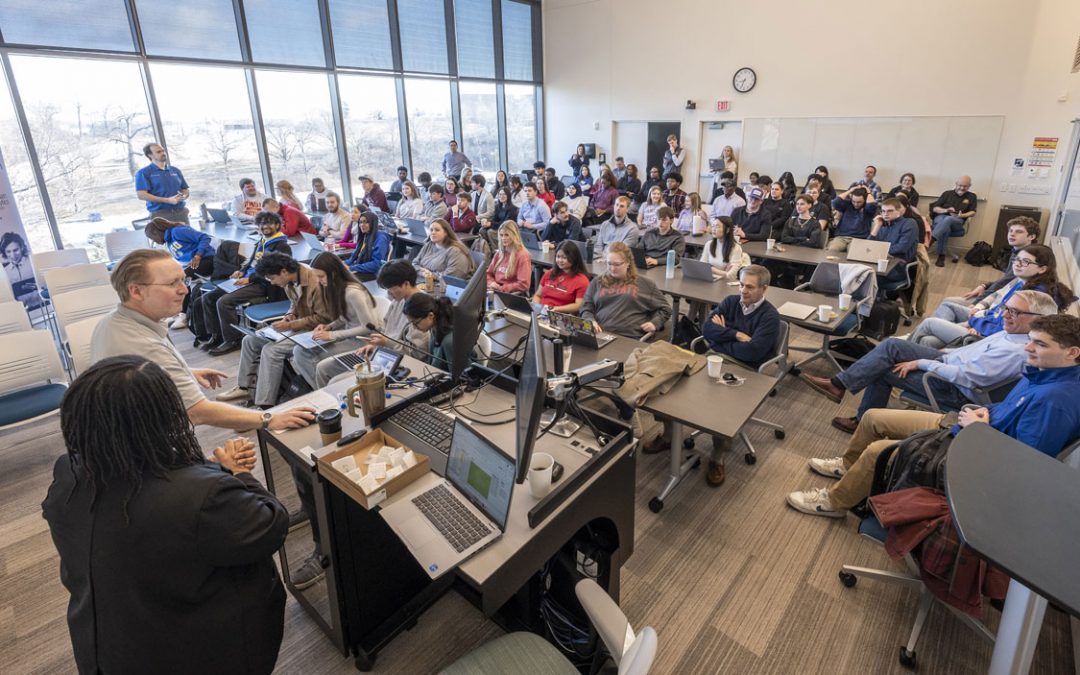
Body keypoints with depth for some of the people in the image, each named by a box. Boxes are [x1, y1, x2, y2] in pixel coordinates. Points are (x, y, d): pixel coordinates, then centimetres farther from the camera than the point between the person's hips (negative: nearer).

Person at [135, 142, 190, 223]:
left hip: (181, 211, 4)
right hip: (160, 213, -4)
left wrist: (184, 196, -4)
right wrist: (168, 200, -15)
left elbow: (185, 190, 22)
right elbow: (141, 195, -7)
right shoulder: (144, 173, 3)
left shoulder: (175, 170, 18)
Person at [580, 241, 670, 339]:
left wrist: (655, 323, 4)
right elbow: (586, 309, 20)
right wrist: (591, 321, -2)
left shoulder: (644, 284, 17)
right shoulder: (597, 282, 22)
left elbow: (664, 308, 23)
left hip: (631, 338, -1)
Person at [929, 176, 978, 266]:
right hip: (940, 217, 0)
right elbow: (935, 208, 11)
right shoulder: (947, 193, 17)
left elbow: (972, 212, 10)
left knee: (948, 219, -40)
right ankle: (941, 256, -42)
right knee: (945, 227, -39)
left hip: (957, 222, 0)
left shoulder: (972, 196, 19)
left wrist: (961, 215, -11)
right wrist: (945, 210, -10)